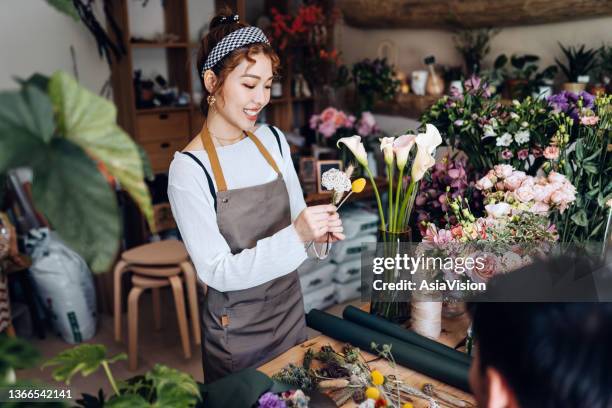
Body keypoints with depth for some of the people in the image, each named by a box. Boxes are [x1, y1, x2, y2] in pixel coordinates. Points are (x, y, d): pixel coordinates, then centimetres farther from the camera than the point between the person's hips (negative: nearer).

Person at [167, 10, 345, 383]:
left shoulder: (274, 140, -3)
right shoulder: (189, 169, -19)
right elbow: (218, 272, -21)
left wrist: (316, 234, -15)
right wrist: (296, 236, -31)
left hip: (290, 310, 5)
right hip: (237, 333, -5)